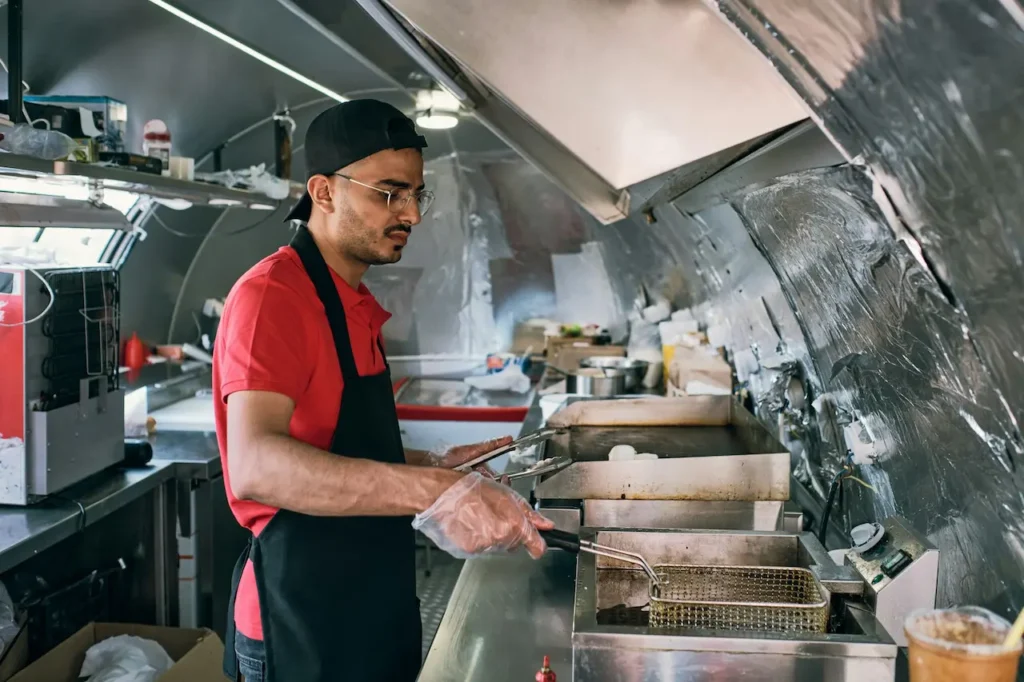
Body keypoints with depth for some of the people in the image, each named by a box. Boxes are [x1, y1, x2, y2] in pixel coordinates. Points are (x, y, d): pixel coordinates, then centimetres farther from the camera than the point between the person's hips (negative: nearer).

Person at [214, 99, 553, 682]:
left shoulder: (359, 307, 10)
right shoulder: (272, 295, -18)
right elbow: (255, 466, -33)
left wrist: (434, 468, 8)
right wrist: (432, 491, -39)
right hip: (303, 629, -8)